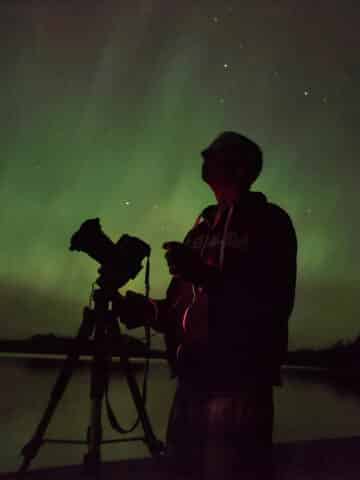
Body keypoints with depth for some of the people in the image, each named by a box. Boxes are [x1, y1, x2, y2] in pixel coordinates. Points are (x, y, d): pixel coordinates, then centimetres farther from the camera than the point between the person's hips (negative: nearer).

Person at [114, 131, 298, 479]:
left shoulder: (269, 221, -1)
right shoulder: (202, 227, 18)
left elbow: (275, 304, -13)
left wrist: (206, 276, -22)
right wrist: (150, 310, 3)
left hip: (241, 381, -6)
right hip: (194, 377, 6)